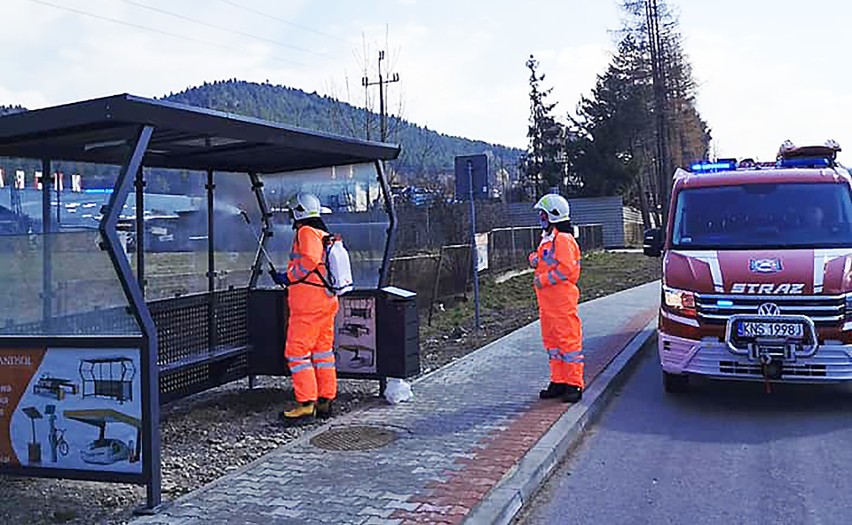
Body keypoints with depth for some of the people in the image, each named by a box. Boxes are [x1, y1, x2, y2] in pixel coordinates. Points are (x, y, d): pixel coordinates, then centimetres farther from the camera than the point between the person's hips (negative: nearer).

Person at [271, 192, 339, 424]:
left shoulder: (306, 232, -10)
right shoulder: (325, 235, 17)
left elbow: (309, 260, -24)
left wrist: (288, 277, -12)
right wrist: (290, 277, 20)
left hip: (308, 305, -10)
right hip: (327, 302, 10)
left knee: (297, 352, -6)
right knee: (323, 351, 13)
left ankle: (306, 405, -9)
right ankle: (325, 401, 18)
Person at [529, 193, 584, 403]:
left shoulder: (563, 240, -14)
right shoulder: (548, 238, 18)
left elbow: (566, 268, -21)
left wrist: (542, 280, -17)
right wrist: (535, 261, 5)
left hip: (562, 299, -10)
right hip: (547, 300, 10)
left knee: (568, 340, -4)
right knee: (552, 339, 13)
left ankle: (574, 384, 1)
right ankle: (558, 381, 22)